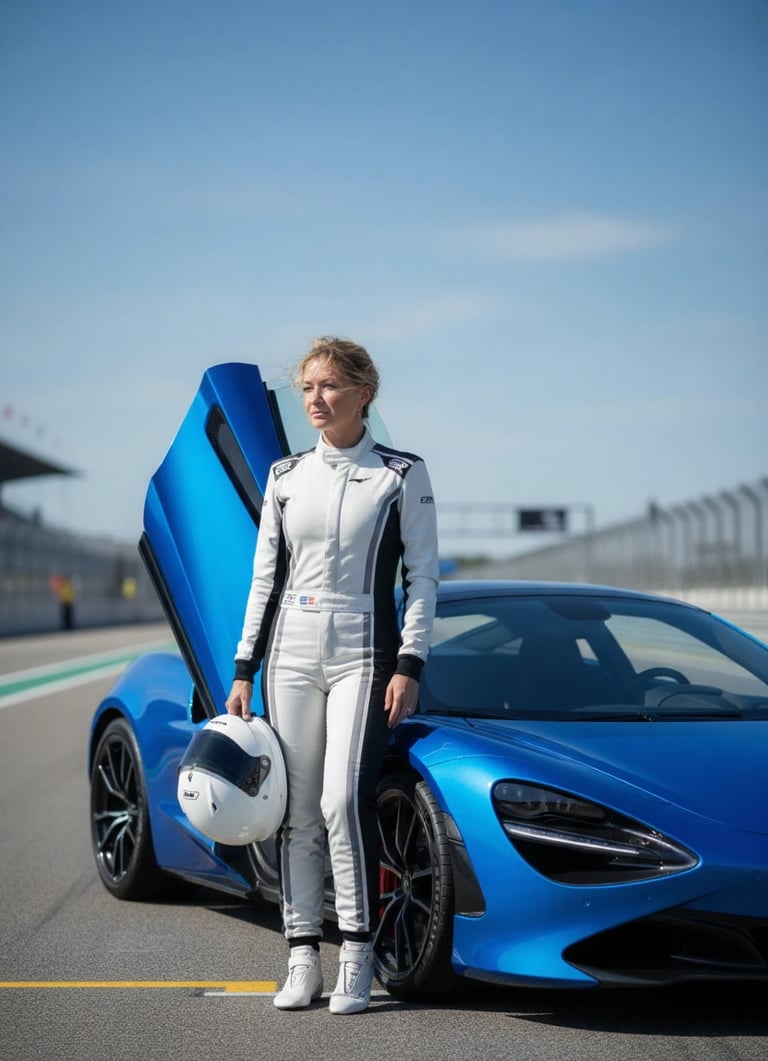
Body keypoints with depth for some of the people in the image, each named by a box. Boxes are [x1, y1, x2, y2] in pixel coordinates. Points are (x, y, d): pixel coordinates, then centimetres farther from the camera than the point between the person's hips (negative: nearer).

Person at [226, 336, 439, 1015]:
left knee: (344, 800, -16)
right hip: (291, 655, 4)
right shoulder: (286, 477, 11)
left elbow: (423, 577, 0)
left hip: (362, 654, -4)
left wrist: (410, 664, -10)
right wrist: (244, 671, 9)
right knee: (297, 811, 2)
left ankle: (357, 960, -7)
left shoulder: (402, 475, 2)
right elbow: (265, 577, 13)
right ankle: (303, 959, 9)